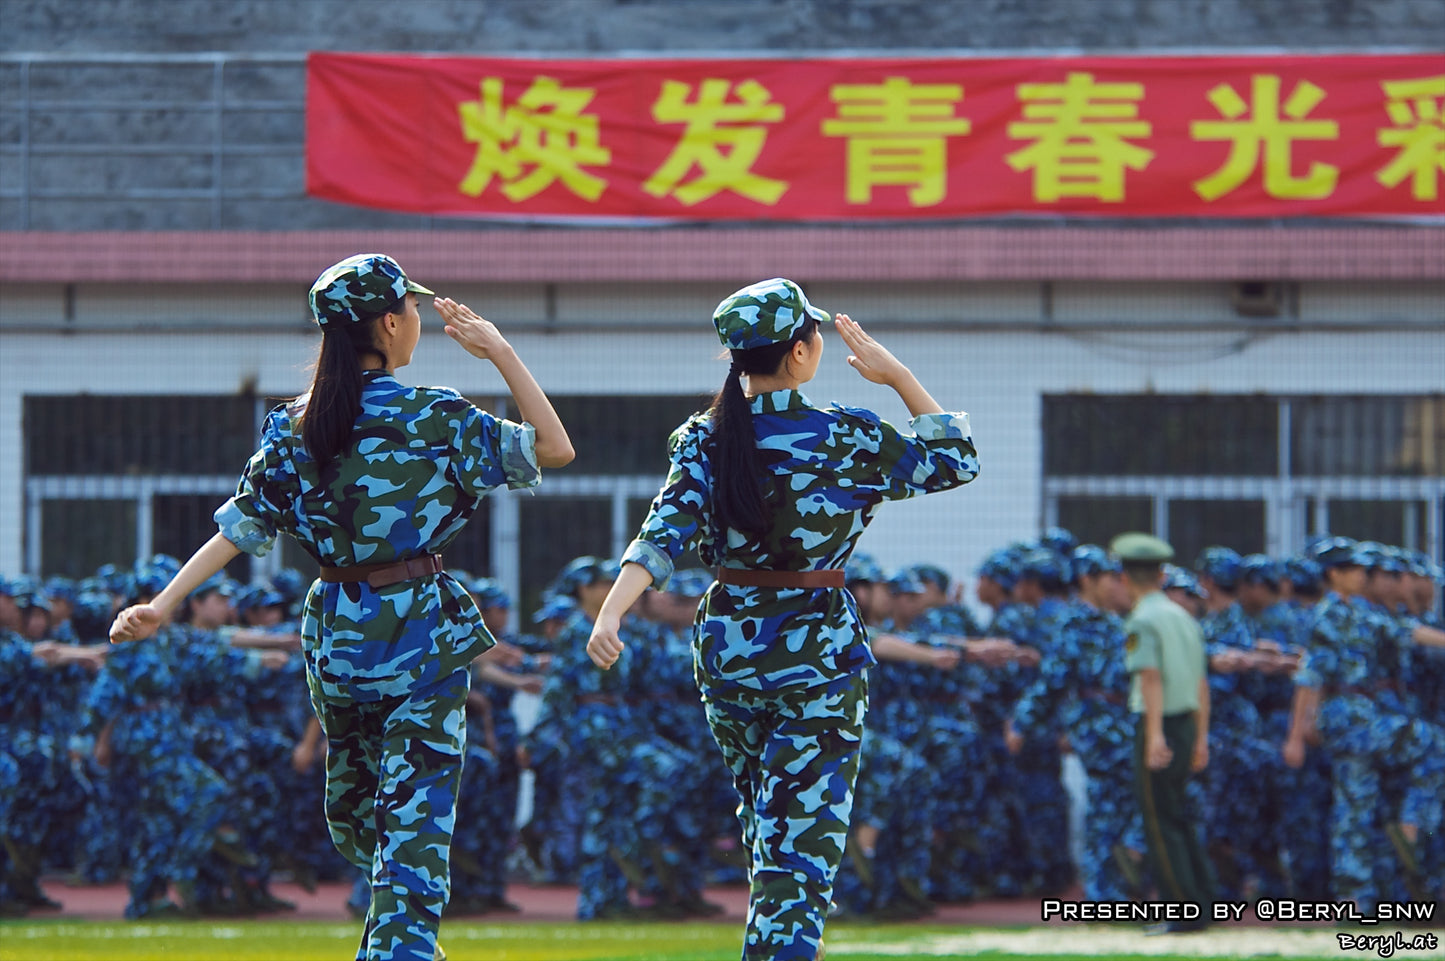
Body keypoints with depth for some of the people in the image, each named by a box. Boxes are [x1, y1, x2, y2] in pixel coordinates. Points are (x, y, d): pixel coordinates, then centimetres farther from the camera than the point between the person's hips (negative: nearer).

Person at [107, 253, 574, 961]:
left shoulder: (293, 426, 1)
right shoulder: (436, 418, -11)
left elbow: (242, 526, -2)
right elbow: (555, 447, -9)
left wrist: (164, 605, 1)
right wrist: (498, 350, -7)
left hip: (336, 633, 4)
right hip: (421, 635, -4)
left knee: (350, 805, 21)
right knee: (415, 806, -4)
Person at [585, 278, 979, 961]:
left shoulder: (704, 441, -2)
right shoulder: (847, 438, -9)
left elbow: (663, 536, -15)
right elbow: (956, 461, 3)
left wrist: (609, 615, -23)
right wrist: (898, 377, 6)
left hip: (727, 650, 4)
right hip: (818, 654, -4)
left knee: (765, 825, 21)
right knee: (804, 837, -5)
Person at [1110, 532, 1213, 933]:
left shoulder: (1142, 622, -11)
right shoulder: (1185, 617, 14)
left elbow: (1151, 677, -23)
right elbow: (1201, 682, 15)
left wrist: (1155, 735, -28)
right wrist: (1201, 737, 19)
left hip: (1158, 726, -8)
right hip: (1188, 724, 8)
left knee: (1161, 823, -4)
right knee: (1180, 818, 16)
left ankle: (1184, 910, -6)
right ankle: (1202, 902, 17)